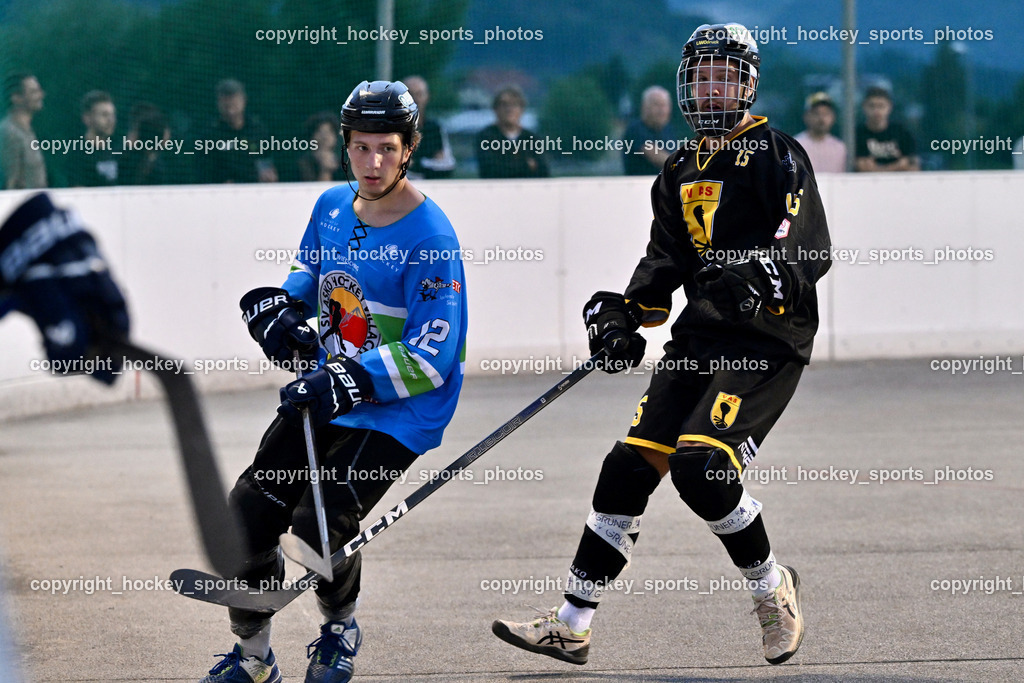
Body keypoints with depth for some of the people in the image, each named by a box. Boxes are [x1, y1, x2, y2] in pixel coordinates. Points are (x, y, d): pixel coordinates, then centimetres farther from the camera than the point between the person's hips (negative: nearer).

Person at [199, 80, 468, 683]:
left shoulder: (429, 238, -20)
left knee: (320, 522, -20)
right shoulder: (332, 207, 3)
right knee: (250, 514, 0)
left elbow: (430, 358, -22)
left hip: (398, 412, -7)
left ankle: (341, 628, 13)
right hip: (325, 393, 7)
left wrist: (353, 380, -29)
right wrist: (283, 306, 3)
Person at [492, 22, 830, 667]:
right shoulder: (682, 171, 18)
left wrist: (768, 276, -34)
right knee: (630, 468, -1)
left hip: (768, 341, -7)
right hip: (700, 336, 7)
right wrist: (628, 313, 4)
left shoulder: (777, 155, -5)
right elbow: (666, 259, 21)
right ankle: (571, 627, 3)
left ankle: (773, 589, 1)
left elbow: (811, 249, -15)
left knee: (701, 467, -22)